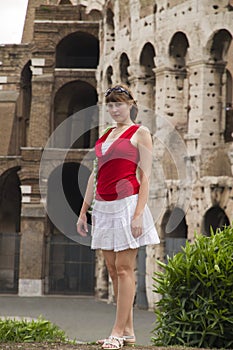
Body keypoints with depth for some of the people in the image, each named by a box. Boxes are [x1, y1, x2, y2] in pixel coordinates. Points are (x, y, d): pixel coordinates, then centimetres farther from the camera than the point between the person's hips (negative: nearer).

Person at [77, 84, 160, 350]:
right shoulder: (106, 136, 19)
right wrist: (83, 211, 16)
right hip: (103, 206, 7)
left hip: (127, 203, -7)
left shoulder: (140, 133, 0)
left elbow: (145, 176, -6)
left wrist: (138, 213, -15)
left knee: (123, 269, -7)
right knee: (113, 270, 6)